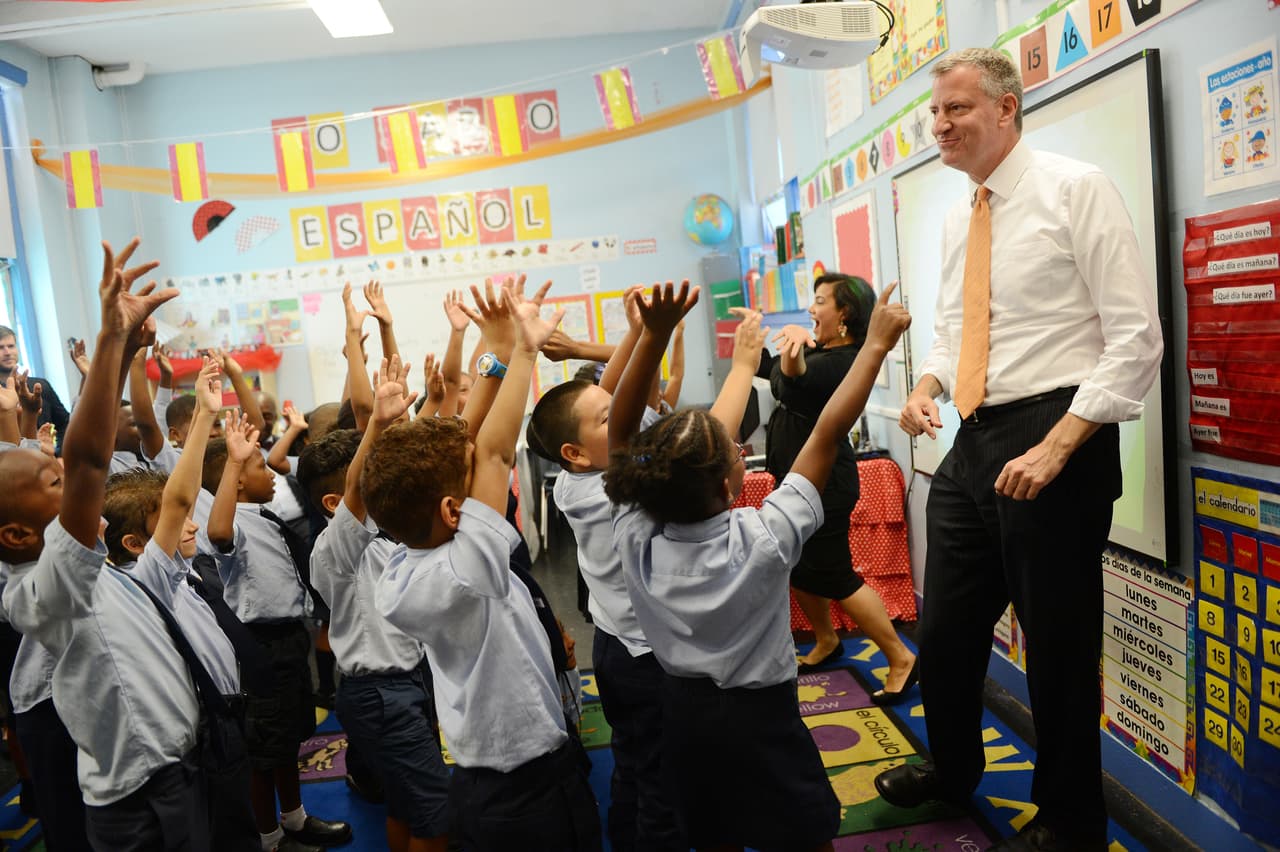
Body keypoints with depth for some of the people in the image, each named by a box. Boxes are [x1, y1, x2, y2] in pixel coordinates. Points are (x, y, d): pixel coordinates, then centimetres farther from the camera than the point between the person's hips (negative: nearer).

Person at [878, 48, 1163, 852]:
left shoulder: (1076, 189, -9)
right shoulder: (958, 218, 13)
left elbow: (1136, 337, -14)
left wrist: (1055, 448, -20)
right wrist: (928, 383, 2)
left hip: (1055, 438, -7)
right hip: (973, 443, 7)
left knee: (1059, 646, 7)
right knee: (946, 633, 16)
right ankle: (953, 769, 42)